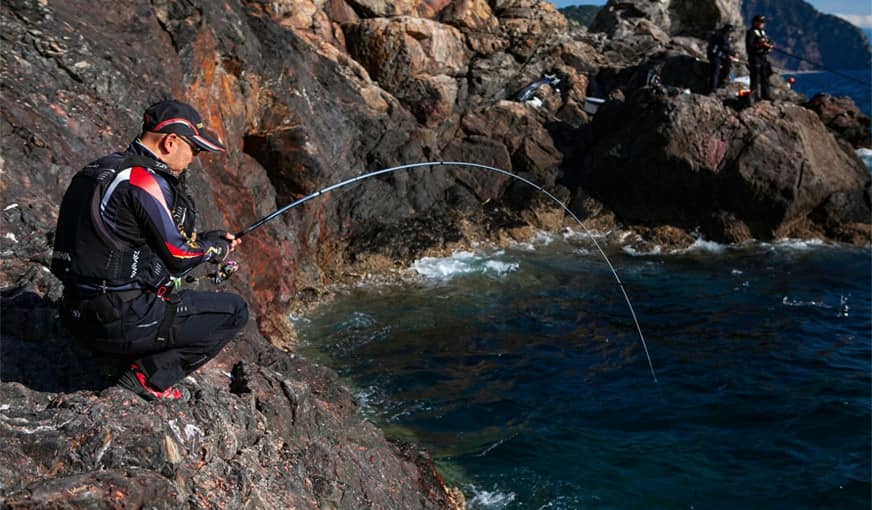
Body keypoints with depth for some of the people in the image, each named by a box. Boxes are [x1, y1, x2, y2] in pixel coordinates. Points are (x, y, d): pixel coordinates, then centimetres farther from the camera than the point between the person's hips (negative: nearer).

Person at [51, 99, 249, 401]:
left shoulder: (102, 170, 11)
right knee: (234, 311, 1)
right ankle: (150, 377, -1)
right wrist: (217, 249, 9)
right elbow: (178, 257, -10)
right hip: (121, 323, -10)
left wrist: (208, 239, 18)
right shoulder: (144, 181, -18)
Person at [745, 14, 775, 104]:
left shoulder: (763, 32, 18)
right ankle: (754, 95, -4)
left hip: (764, 58, 9)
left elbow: (769, 42, 20)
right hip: (755, 57, -9)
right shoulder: (751, 32, -8)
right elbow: (749, 46, -17)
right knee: (755, 77, -8)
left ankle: (765, 94, 21)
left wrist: (770, 44, -3)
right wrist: (760, 45, -25)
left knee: (765, 76, 13)